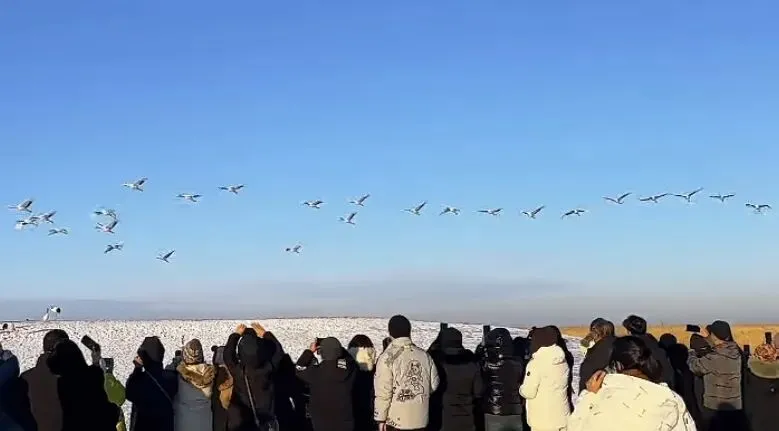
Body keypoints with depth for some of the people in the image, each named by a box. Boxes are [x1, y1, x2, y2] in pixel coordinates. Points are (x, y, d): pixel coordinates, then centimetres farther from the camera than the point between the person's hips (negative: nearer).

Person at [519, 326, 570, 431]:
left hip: (543, 421, -6)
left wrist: (521, 388, 8)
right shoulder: (563, 363, 6)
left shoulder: (536, 363, -15)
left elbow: (528, 392, -14)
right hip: (562, 417, 7)